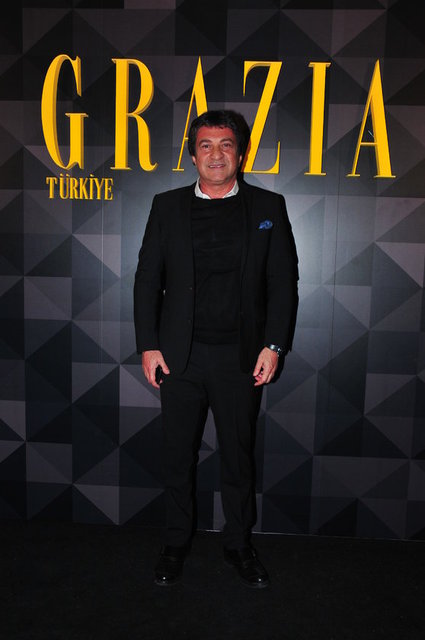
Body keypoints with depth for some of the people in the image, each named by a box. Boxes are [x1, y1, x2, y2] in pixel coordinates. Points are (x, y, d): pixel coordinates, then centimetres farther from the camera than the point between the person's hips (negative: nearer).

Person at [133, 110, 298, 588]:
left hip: (241, 356, 0)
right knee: (177, 454, 12)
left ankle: (239, 543, 33)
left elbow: (283, 281, 2)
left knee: (238, 455, 13)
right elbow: (147, 279, 5)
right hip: (179, 355, 1)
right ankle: (176, 541, 33)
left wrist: (274, 345, -6)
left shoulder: (268, 207, 4)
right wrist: (148, 345, -2)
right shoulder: (167, 206, 6)